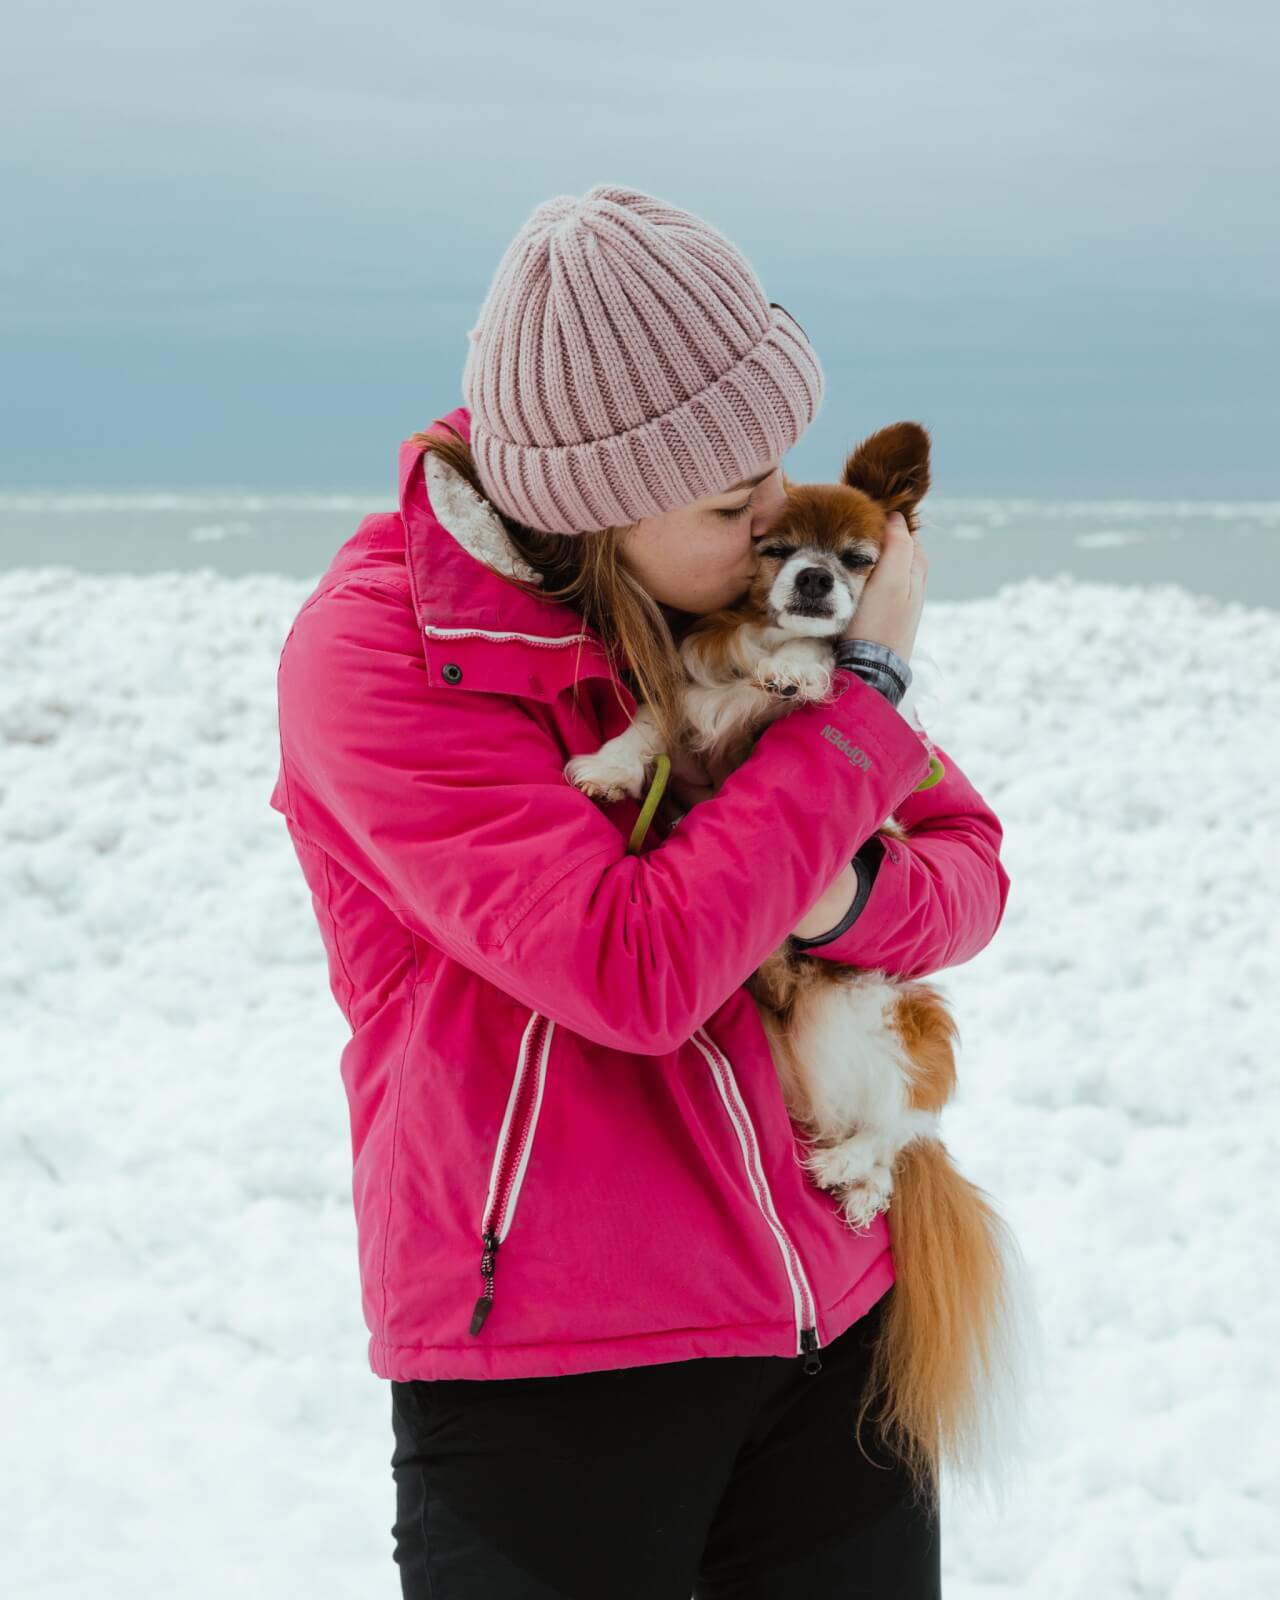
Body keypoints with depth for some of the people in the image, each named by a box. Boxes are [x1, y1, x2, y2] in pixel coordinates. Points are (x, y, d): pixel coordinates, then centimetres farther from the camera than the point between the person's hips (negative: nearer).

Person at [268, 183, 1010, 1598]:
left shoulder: (744, 578, 3)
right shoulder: (372, 649, -15)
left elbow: (969, 861, 9)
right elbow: (637, 973, -25)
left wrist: (851, 892, -15)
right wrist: (866, 690, -16)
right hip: (551, 1365, -5)